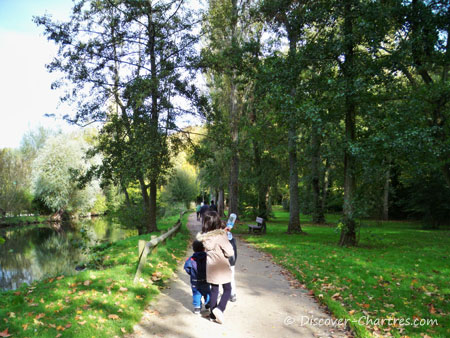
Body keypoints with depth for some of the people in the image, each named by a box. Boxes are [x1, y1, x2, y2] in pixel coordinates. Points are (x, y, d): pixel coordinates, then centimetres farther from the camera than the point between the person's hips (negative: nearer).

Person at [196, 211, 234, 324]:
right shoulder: (220, 235, -23)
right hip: (222, 268, -5)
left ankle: (213, 314, 27)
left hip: (211, 267, 5)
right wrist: (224, 254, 3)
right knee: (227, 289, 11)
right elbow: (230, 252, -22)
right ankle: (219, 309, -8)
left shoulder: (204, 236, -8)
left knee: (214, 290, 19)